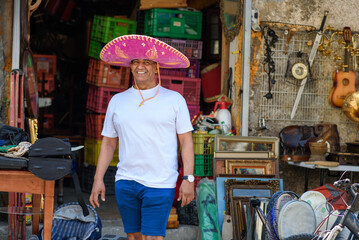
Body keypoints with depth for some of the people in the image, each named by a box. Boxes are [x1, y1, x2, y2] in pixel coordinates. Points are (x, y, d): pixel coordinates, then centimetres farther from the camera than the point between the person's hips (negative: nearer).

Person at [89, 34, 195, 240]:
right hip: (125, 182, 4)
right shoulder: (117, 101, 12)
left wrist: (189, 178, -7)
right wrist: (98, 179, 8)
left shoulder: (174, 100, 3)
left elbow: (186, 141, 2)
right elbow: (108, 143, 15)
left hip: (160, 184, -3)